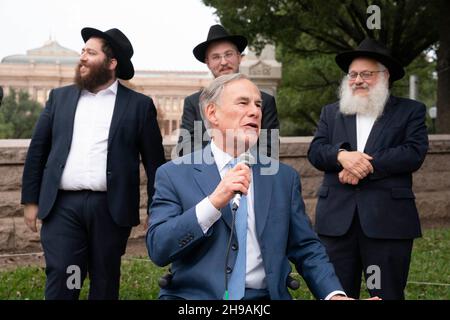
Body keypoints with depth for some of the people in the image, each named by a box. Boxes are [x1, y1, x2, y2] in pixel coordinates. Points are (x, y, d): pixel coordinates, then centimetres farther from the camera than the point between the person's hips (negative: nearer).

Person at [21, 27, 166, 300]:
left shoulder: (139, 105, 5)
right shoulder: (60, 97, 12)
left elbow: (154, 161, 4)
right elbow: (37, 150, 13)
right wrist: (31, 200, 8)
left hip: (111, 208, -1)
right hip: (63, 206, 1)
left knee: (105, 284, 8)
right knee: (60, 282, -3)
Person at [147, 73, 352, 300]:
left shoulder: (284, 177, 11)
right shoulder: (172, 175, 2)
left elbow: (306, 250, 10)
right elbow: (158, 249, -8)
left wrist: (334, 294, -7)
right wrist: (214, 202, -17)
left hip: (265, 295, 3)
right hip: (195, 295, -3)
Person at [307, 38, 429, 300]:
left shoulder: (411, 111, 9)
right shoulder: (331, 112, 17)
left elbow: (415, 153, -6)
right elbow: (315, 151, 5)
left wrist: (365, 165, -13)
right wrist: (342, 155, -17)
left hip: (388, 220, -2)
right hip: (337, 219, 3)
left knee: (387, 294, 2)